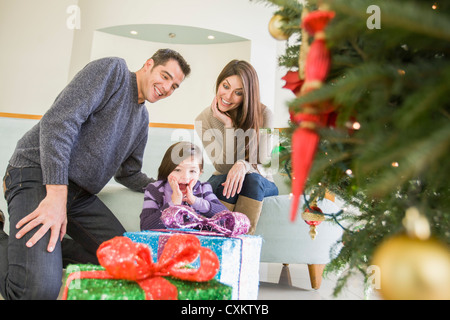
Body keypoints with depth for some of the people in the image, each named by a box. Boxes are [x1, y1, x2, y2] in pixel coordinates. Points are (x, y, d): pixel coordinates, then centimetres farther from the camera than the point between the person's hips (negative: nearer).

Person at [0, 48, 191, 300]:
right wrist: (57, 193, -26)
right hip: (38, 174, -8)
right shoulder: (113, 69, -5)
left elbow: (128, 173, 28)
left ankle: (46, 253, 3)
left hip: (82, 195, 9)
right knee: (39, 288, -25)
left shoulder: (142, 119, 20)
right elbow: (59, 120, -18)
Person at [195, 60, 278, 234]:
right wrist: (229, 125, -25)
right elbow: (223, 167, -17)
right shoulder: (204, 120, -10)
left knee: (252, 179, -33)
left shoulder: (262, 114, -13)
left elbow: (262, 159, -16)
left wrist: (243, 165, -39)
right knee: (226, 182, -33)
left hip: (260, 183, 0)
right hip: (221, 181, 0)